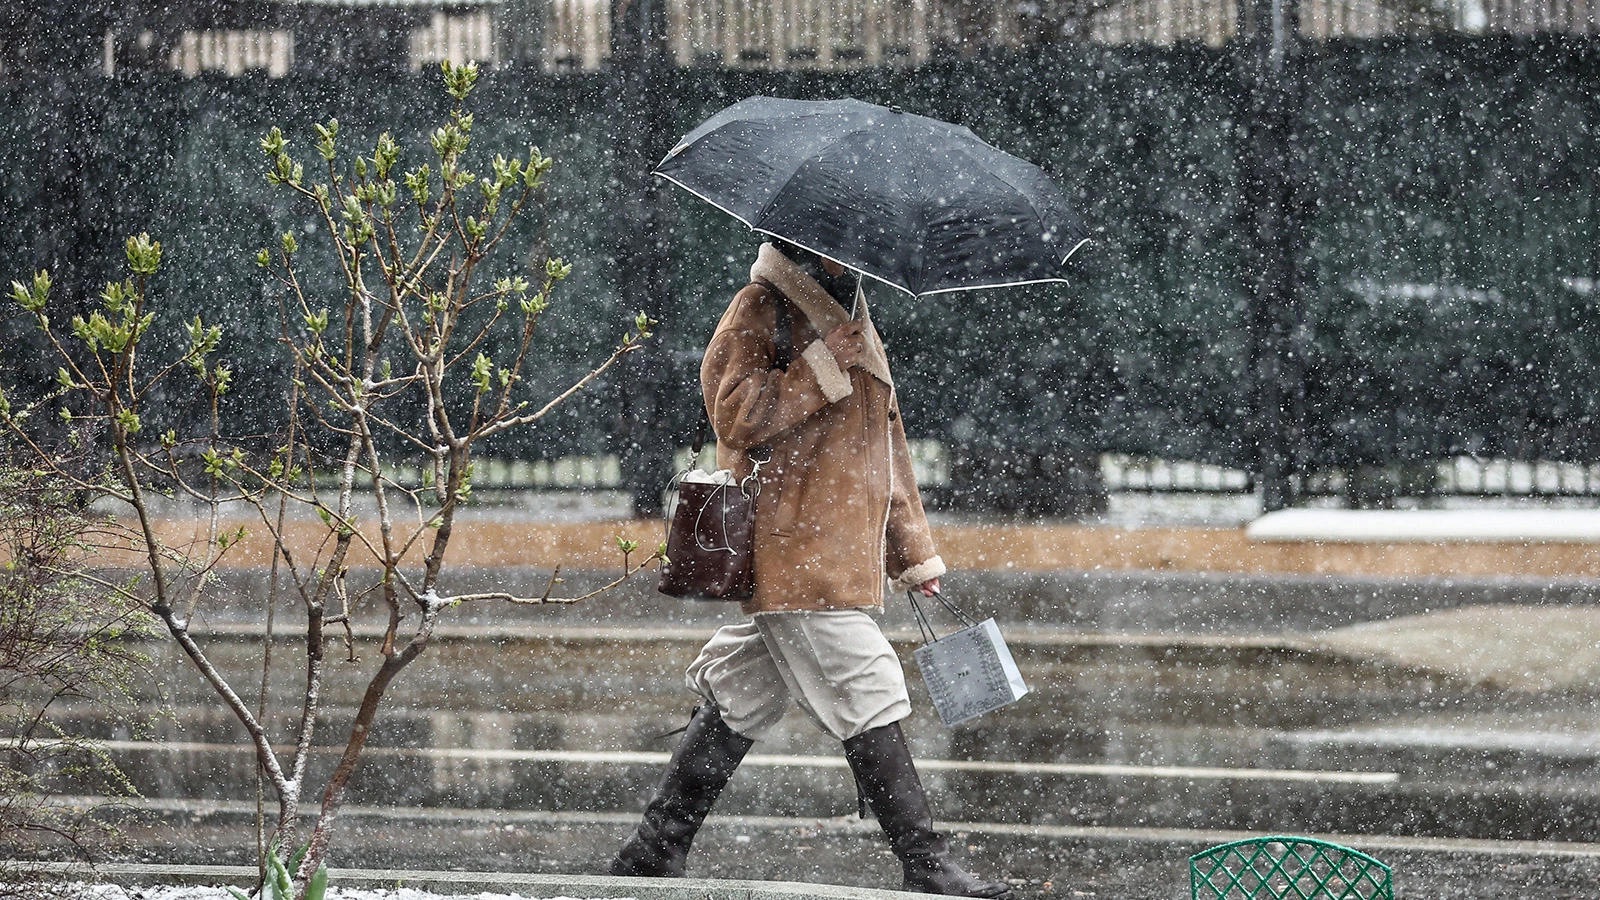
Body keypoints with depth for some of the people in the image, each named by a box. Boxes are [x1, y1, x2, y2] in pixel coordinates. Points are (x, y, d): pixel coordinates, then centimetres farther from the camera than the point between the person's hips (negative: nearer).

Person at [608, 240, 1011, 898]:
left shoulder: (848, 314, 23)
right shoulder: (762, 309, -6)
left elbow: (885, 445, 28)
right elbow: (735, 413, -16)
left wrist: (911, 547, 29)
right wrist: (821, 369, -18)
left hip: (842, 553, 9)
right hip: (795, 550, -9)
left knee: (741, 704, 11)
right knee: (868, 704, -11)